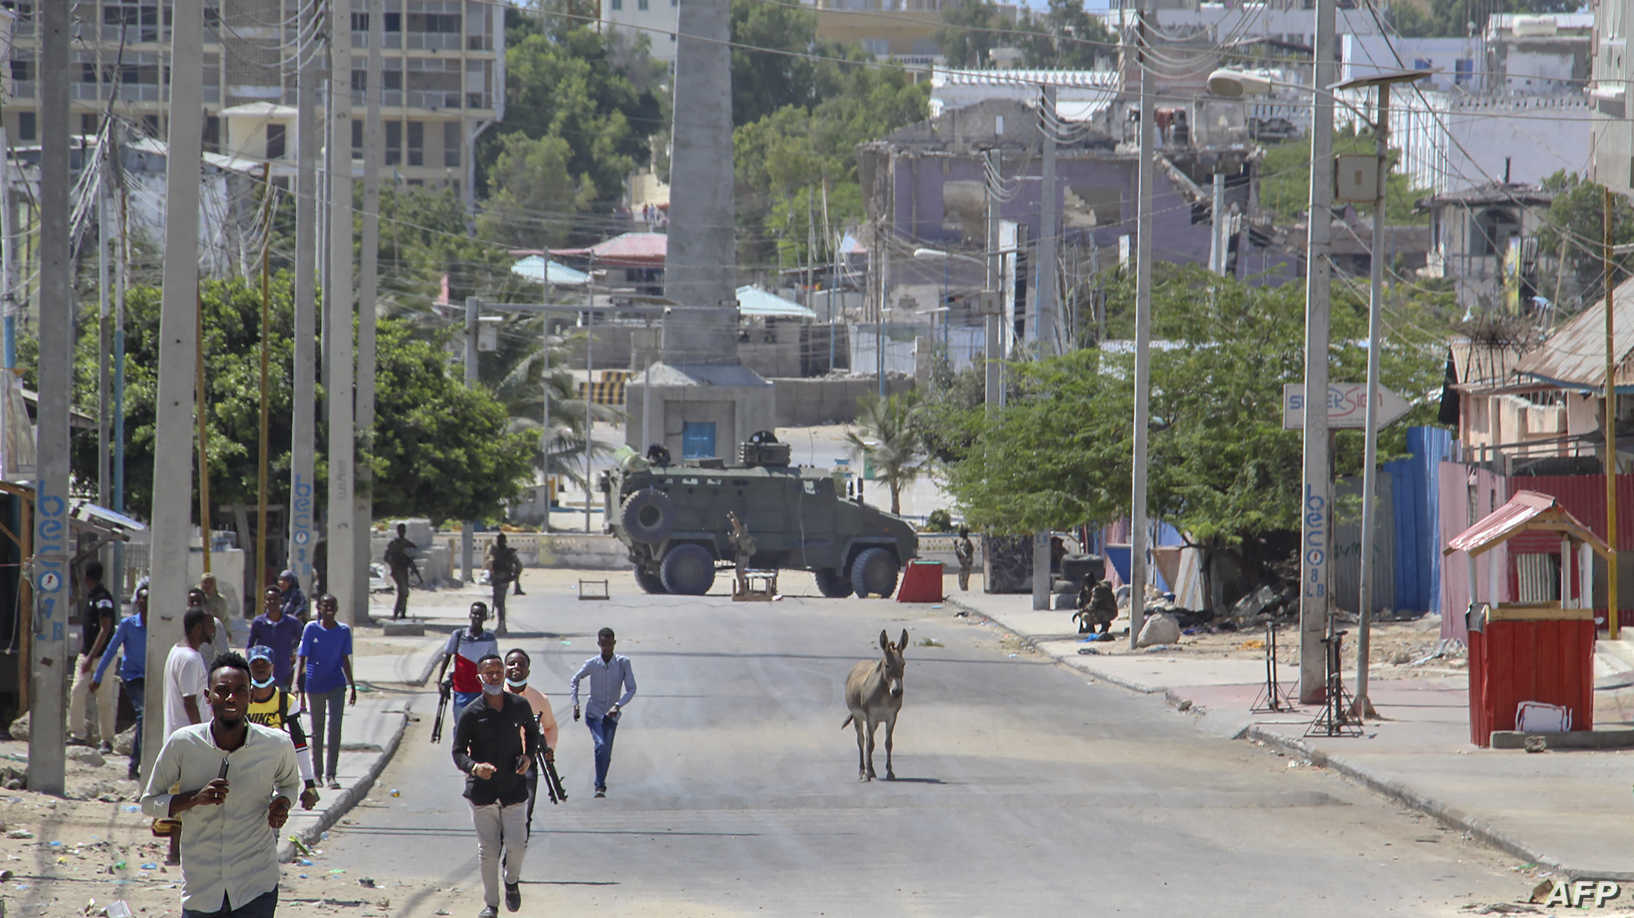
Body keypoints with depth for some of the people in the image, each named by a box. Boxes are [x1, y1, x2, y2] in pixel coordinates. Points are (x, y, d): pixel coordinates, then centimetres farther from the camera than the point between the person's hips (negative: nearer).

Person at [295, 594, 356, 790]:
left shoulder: (343, 631, 3)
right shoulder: (311, 629, -4)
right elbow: (301, 657, -5)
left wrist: (352, 687, 16)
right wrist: (297, 683, -16)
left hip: (336, 685, 0)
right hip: (314, 684, 0)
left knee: (334, 728, -12)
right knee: (317, 731, 10)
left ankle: (331, 775, -12)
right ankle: (317, 772, 24)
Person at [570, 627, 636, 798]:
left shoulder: (623, 663, -9)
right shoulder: (592, 664, -7)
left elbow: (631, 689, -8)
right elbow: (575, 680, 11)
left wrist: (618, 705, -22)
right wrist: (575, 703, 3)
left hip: (611, 715, 1)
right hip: (594, 713, -1)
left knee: (606, 754, 3)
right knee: (601, 745, -22)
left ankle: (600, 785, 23)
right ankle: (600, 786, -17)